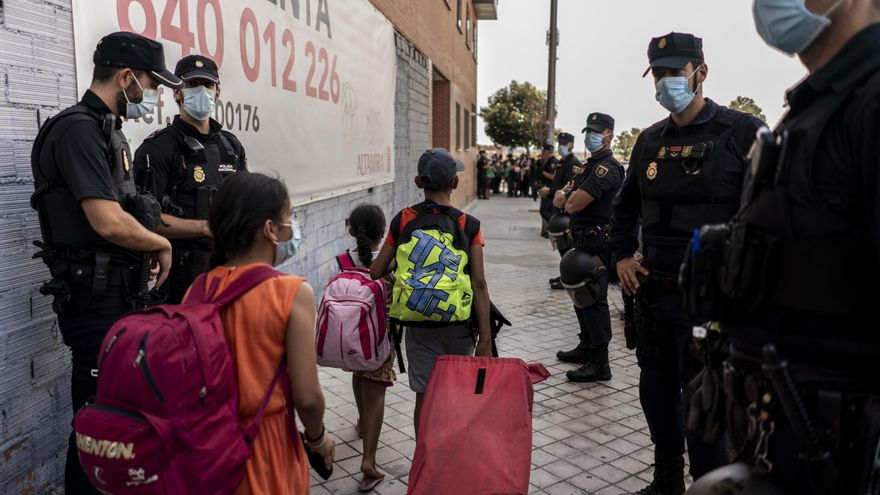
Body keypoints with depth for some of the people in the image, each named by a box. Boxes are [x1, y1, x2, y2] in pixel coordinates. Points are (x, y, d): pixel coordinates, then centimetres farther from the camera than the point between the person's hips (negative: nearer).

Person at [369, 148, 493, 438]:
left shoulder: (403, 220, -2)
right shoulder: (468, 225, -7)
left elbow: (376, 272, 0)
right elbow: (479, 282, -11)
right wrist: (485, 338, -9)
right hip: (458, 324, 0)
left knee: (424, 397, 9)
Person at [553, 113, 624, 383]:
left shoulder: (607, 167, -15)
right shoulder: (590, 165, 18)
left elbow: (573, 205, -22)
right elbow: (559, 201, 12)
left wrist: (567, 197, 1)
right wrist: (568, 195, -10)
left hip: (596, 242, -10)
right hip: (583, 240, 10)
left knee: (594, 300, -8)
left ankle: (599, 363, -2)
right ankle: (587, 347, 33)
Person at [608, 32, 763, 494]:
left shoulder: (741, 131, -9)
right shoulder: (650, 141, 10)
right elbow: (625, 205, 21)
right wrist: (621, 255, 9)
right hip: (652, 293, 7)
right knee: (656, 394, 17)